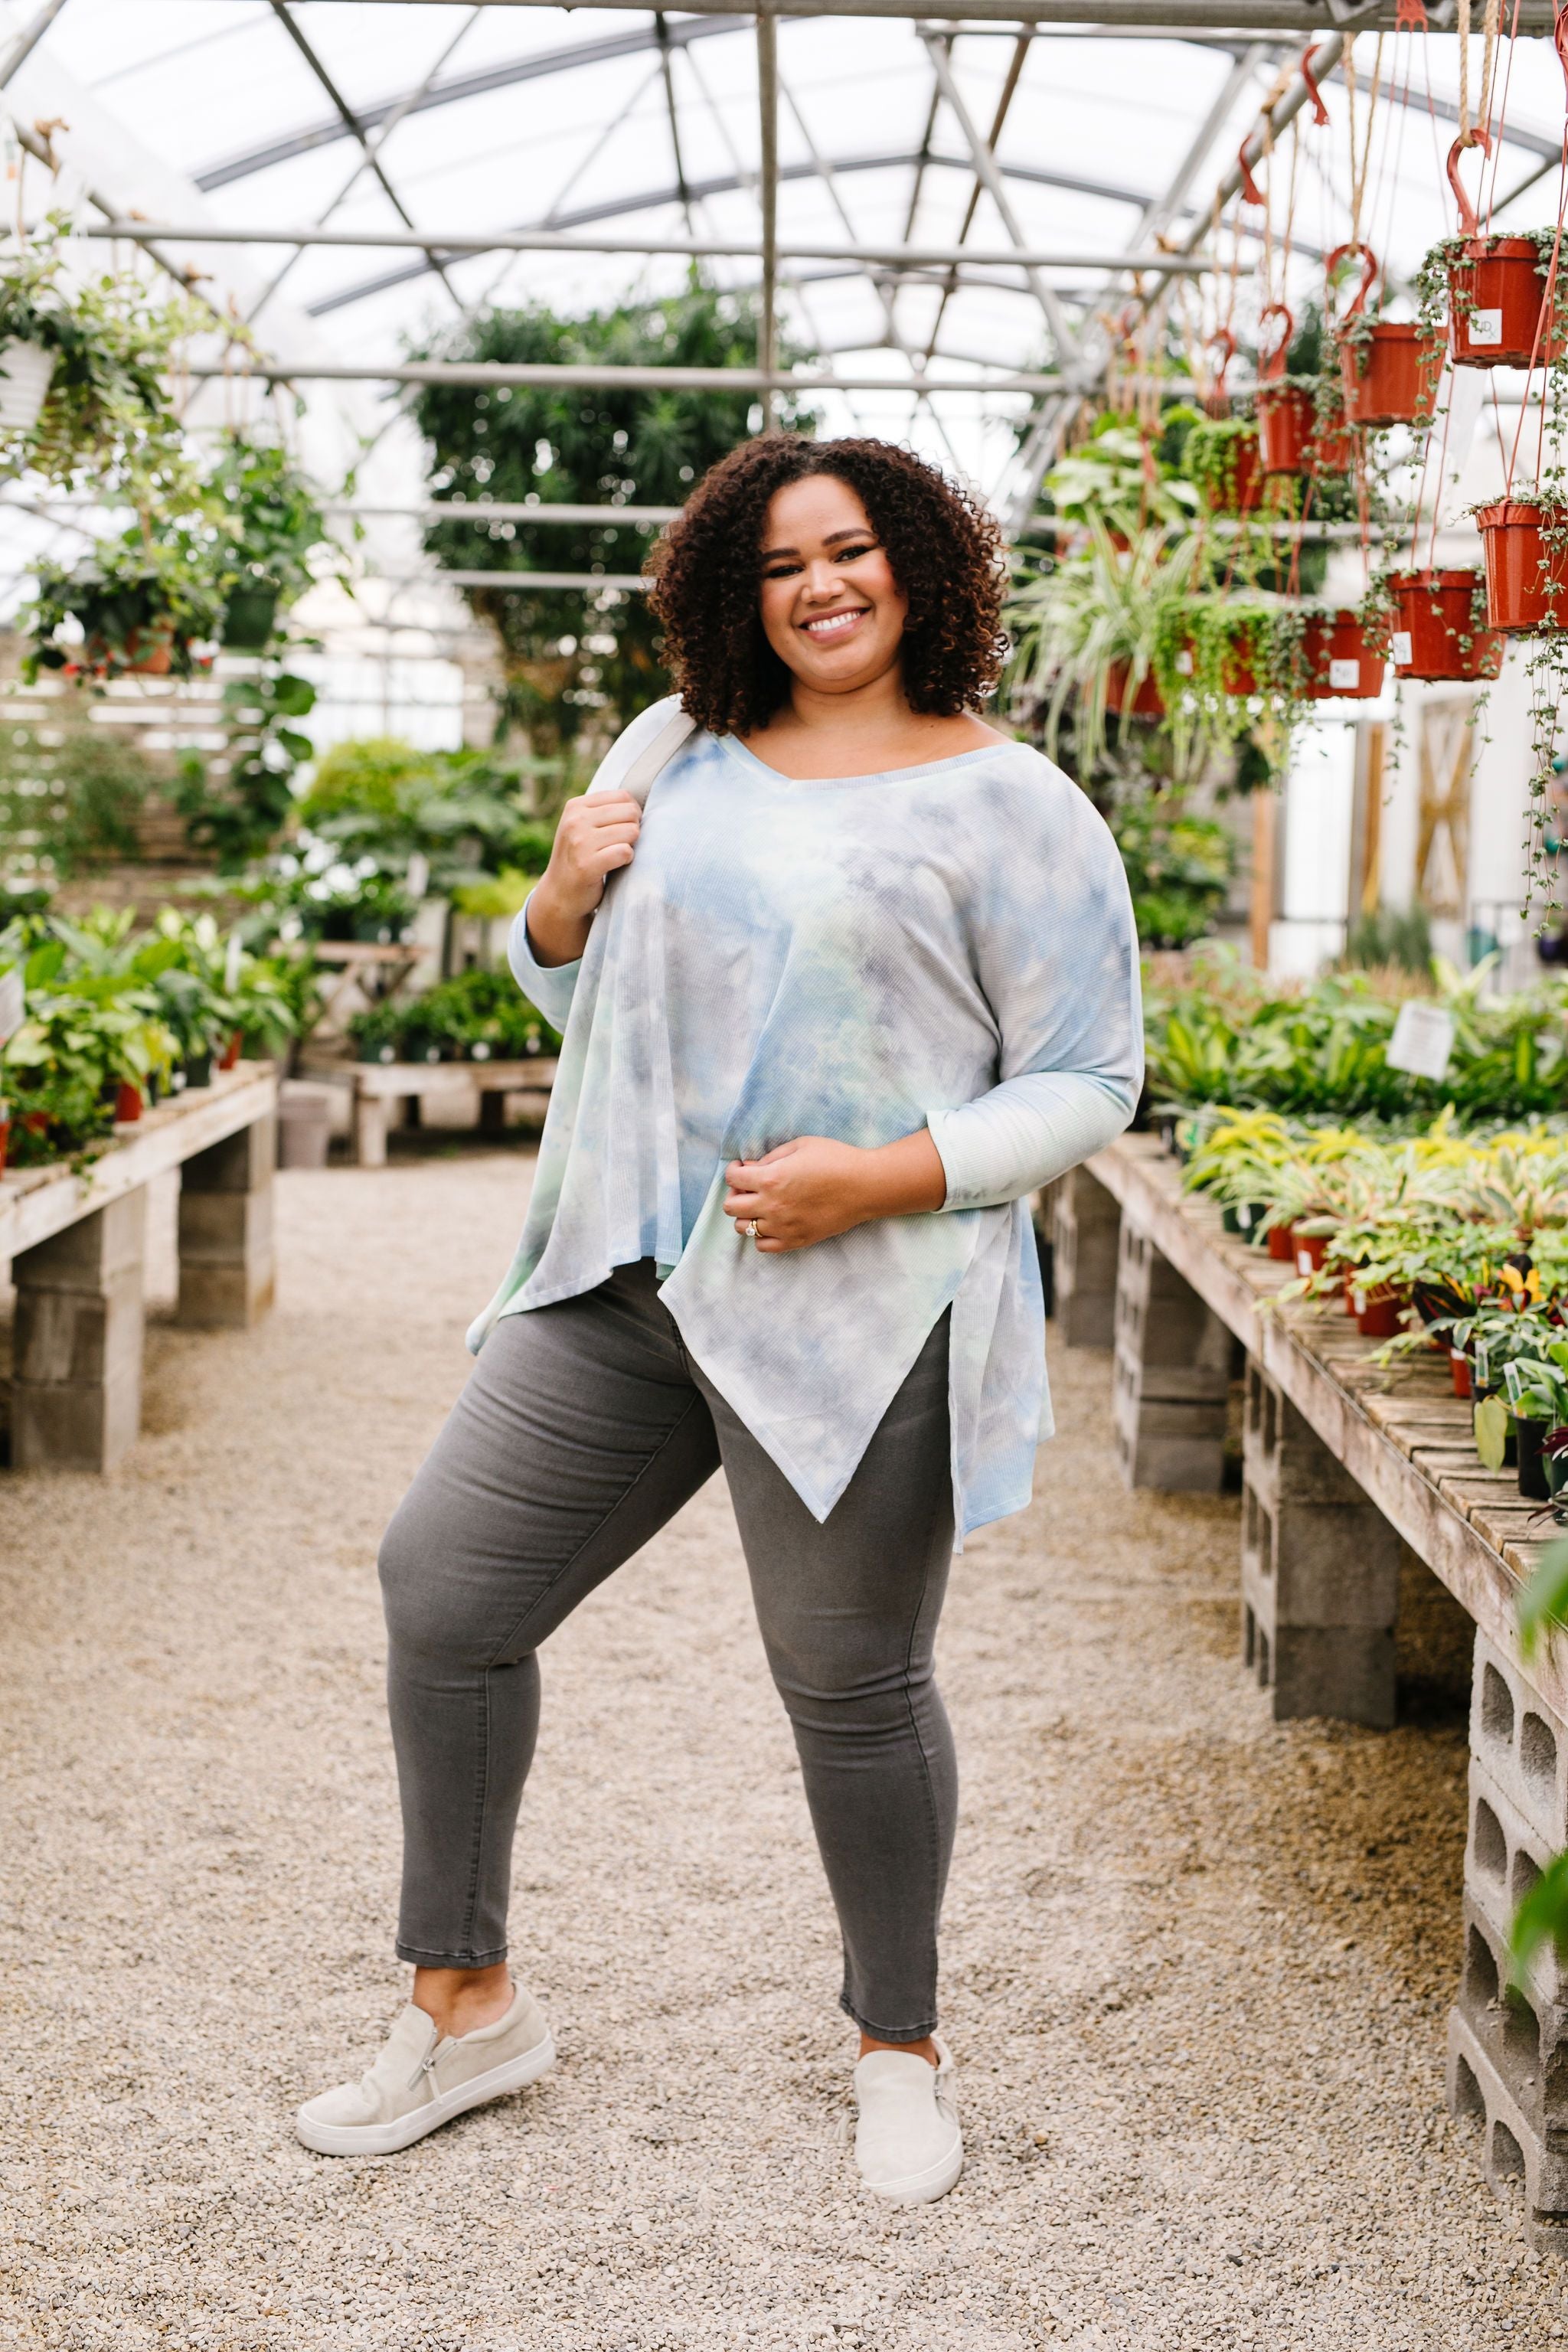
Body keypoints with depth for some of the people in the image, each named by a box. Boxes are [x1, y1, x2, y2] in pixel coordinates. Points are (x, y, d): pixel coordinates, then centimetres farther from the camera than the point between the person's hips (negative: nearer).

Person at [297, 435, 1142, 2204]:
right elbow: (578, 993, 22)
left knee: (850, 1685, 4)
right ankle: (464, 2005, 23)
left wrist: (882, 1179, -17)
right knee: (442, 1590, 5)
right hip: (628, 1280, 6)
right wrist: (561, 901, -1)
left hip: (856, 1311, -5)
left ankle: (899, 2050, 29)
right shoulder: (675, 751, 12)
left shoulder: (1010, 808, -4)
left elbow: (1088, 1084, -5)